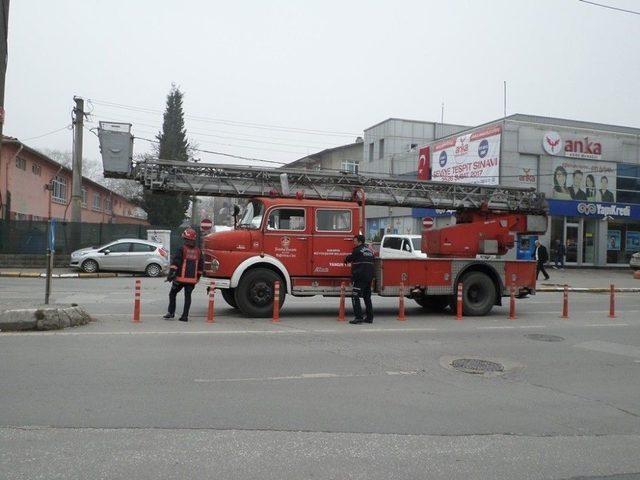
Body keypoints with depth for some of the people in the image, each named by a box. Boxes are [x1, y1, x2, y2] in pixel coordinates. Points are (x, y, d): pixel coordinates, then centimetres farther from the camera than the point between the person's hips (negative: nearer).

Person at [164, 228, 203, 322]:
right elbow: (201, 265, 15)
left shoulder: (182, 249, -7)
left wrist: (171, 273, -16)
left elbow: (175, 262, -15)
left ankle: (171, 312, 11)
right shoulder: (198, 251, 9)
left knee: (172, 294, 12)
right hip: (192, 279, 4)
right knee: (188, 296, 7)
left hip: (181, 278, -4)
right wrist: (198, 277, 24)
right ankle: (185, 316, 4)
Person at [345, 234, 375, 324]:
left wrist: (346, 260, 27)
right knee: (367, 297, 14)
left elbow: (350, 258, 4)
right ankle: (370, 317, 15)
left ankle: (358, 317, -13)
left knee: (355, 297, -7)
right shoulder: (370, 250, 16)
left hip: (360, 277, -8)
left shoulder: (358, 250, -7)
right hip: (369, 277, 8)